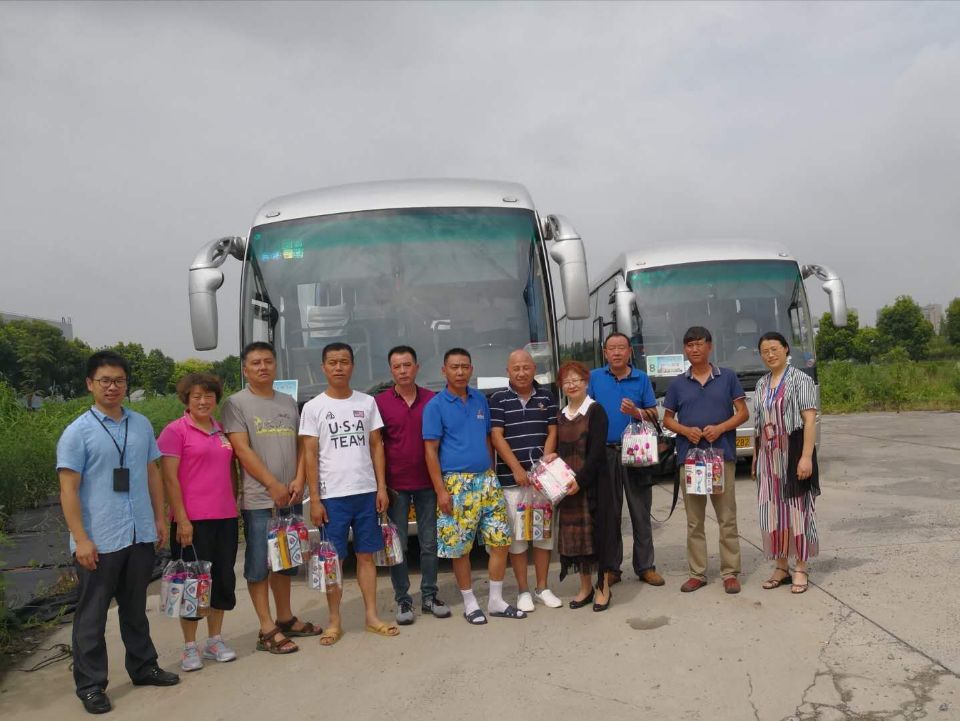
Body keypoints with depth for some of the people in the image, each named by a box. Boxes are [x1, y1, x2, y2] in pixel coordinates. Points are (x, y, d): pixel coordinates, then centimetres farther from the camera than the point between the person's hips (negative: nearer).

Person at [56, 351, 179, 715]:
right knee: (92, 615, 7)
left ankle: (143, 667, 32)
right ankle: (90, 685, 19)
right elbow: (68, 489, -10)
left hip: (141, 535, 4)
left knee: (135, 608, 19)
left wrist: (160, 518, 11)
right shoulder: (77, 432, -8)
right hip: (100, 540, -4)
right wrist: (80, 539, -14)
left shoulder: (142, 425, 6)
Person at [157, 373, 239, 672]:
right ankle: (190, 647, 18)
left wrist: (235, 505, 13)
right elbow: (169, 479, -10)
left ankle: (215, 640, 27)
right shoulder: (175, 430, -6)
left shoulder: (222, 431, 11)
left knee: (224, 579, 12)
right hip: (193, 521, -6)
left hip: (225, 518, 6)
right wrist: (182, 520, -14)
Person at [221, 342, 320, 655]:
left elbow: (301, 445, 13)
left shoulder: (288, 402, 13)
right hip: (258, 500, -6)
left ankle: (285, 618, 29)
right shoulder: (236, 403, -4)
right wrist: (273, 486, -15)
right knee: (259, 566, -1)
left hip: (291, 498, 6)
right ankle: (267, 630, 5)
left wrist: (299, 480, -3)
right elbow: (242, 450, -12)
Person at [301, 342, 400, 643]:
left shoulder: (367, 402, 7)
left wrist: (381, 487, 2)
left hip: (366, 492, 3)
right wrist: (314, 499, -7)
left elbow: (376, 446, 9)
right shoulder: (313, 408, -1)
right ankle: (334, 621, 16)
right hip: (332, 496, -2)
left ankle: (372, 617, 18)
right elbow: (310, 456, -2)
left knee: (366, 555, 9)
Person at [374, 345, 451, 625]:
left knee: (430, 543, 8)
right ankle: (403, 601, 16)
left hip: (427, 483, 2)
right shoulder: (380, 402, -1)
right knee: (397, 544, 5)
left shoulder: (432, 400, 4)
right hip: (396, 485, -1)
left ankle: (429, 596, 21)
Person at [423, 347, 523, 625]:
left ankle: (496, 600, 19)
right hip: (457, 484, -5)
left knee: (500, 540, 5)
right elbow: (430, 450, -7)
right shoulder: (435, 406, -5)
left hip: (487, 479, 5)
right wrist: (441, 490, -13)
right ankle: (469, 602, 19)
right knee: (460, 548, 2)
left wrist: (492, 473, 12)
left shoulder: (480, 400, 10)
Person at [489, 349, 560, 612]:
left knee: (545, 531, 8)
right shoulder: (499, 400, 0)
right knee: (516, 534, 2)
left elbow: (552, 432, 6)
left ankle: (542, 587, 21)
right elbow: (497, 437, -5)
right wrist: (517, 469, -13)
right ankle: (523, 590, 13)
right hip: (511, 479, -3)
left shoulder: (546, 397, 9)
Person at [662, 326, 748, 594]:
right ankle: (697, 573, 14)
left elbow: (743, 412, 4)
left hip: (722, 454, -1)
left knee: (727, 518, 2)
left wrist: (720, 428, -13)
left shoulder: (727, 377, 5)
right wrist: (686, 430, -9)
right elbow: (667, 419, 12)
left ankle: (730, 572, 10)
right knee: (694, 519, 6)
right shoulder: (677, 384, 8)